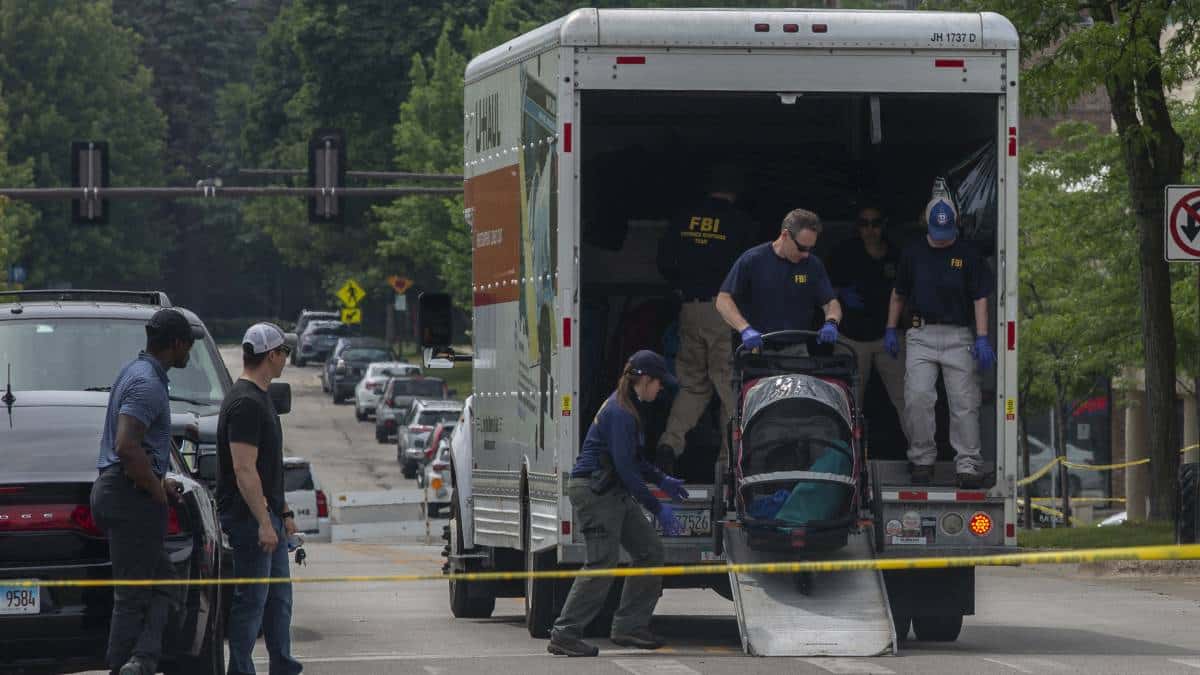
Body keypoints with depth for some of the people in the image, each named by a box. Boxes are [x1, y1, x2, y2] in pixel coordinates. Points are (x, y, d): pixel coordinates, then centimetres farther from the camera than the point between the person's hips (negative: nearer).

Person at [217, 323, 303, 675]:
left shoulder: (260, 398, 16)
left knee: (278, 598, 14)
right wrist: (264, 523, -25)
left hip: (268, 517, 10)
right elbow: (244, 470, -23)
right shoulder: (245, 404, -18)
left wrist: (283, 513, 23)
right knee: (251, 600, -6)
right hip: (249, 518, -10)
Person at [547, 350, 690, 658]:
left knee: (650, 549, 9)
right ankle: (564, 635, -9)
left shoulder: (626, 408, 14)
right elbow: (625, 467, -21)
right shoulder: (620, 413, -18)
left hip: (615, 492, 10)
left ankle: (630, 626, 12)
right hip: (594, 491, -10)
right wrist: (657, 508, -18)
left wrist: (662, 480, 27)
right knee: (603, 563, -12)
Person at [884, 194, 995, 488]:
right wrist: (890, 330, 14)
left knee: (964, 402, -5)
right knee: (918, 396, -9)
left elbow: (980, 299, 1)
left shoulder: (968, 255, 3)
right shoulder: (913, 254, 9)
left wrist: (982, 339, -7)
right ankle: (922, 459, 2)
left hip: (958, 335, -1)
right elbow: (898, 294, 19)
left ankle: (967, 464, -3)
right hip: (921, 334, 1)